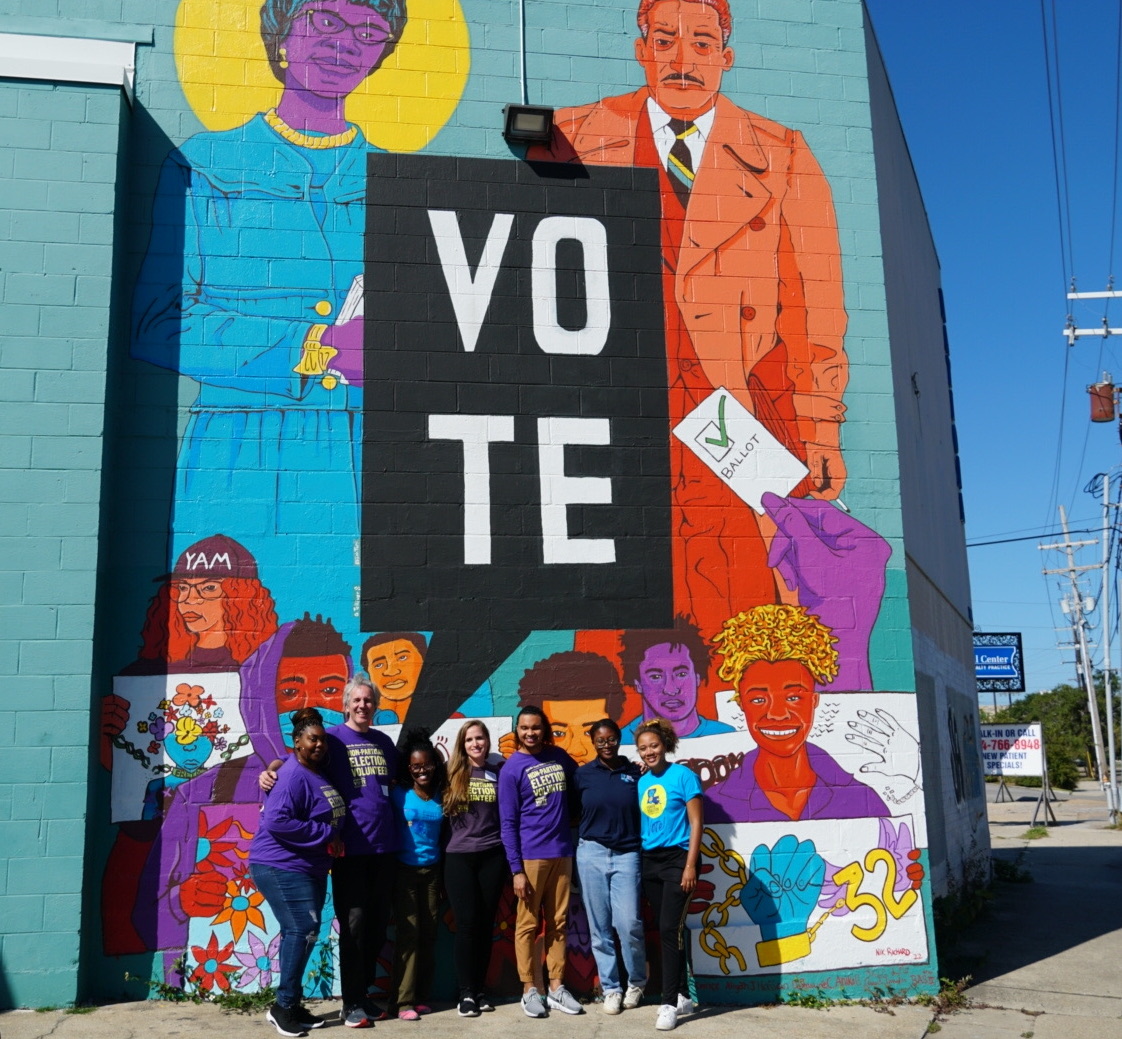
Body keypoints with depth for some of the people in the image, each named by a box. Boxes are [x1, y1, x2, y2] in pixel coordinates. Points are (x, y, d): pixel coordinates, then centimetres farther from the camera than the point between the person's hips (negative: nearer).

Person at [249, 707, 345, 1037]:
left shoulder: (318, 772, 10)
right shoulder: (293, 776, -19)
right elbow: (277, 822, -30)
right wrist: (326, 835, -24)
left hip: (309, 868, 10)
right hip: (281, 866, -10)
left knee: (301, 933, 11)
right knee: (303, 929, -14)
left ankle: (291, 1004, 20)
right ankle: (283, 1006, -3)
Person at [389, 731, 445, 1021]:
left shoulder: (440, 797, 4)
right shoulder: (399, 795, -6)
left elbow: (443, 833, 9)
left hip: (432, 870, 4)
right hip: (405, 870, -4)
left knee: (429, 934, 4)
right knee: (408, 933, -6)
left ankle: (421, 996, 13)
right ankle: (402, 1001, 0)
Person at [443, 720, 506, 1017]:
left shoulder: (499, 772, 5)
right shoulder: (452, 775, 4)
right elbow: (443, 814, 7)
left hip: (493, 856, 1)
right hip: (459, 857, -1)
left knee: (486, 924, 5)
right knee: (467, 923, -4)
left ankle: (480, 990, 15)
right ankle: (466, 993, 5)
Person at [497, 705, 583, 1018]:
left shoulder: (559, 756, 7)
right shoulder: (511, 769, -6)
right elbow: (508, 823, -8)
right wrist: (516, 869, -12)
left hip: (562, 853, 5)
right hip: (530, 856, -4)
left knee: (558, 923, 9)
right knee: (528, 924, 2)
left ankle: (557, 988, 17)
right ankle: (529, 990, 11)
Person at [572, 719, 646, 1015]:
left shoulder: (635, 773, 2)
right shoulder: (583, 775, 2)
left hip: (627, 855, -1)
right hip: (591, 854, 1)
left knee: (629, 924, -8)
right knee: (600, 927, 4)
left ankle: (636, 982, 18)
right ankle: (610, 988, 18)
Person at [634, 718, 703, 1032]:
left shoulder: (683, 776, -8)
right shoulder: (641, 783, 8)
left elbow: (695, 823, -9)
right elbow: (640, 824, 13)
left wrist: (690, 865, -14)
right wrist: (637, 862, 8)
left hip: (677, 858, -6)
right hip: (649, 861, 6)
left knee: (670, 929, -9)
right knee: (665, 931, 11)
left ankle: (669, 1003, -3)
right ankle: (683, 996, 21)